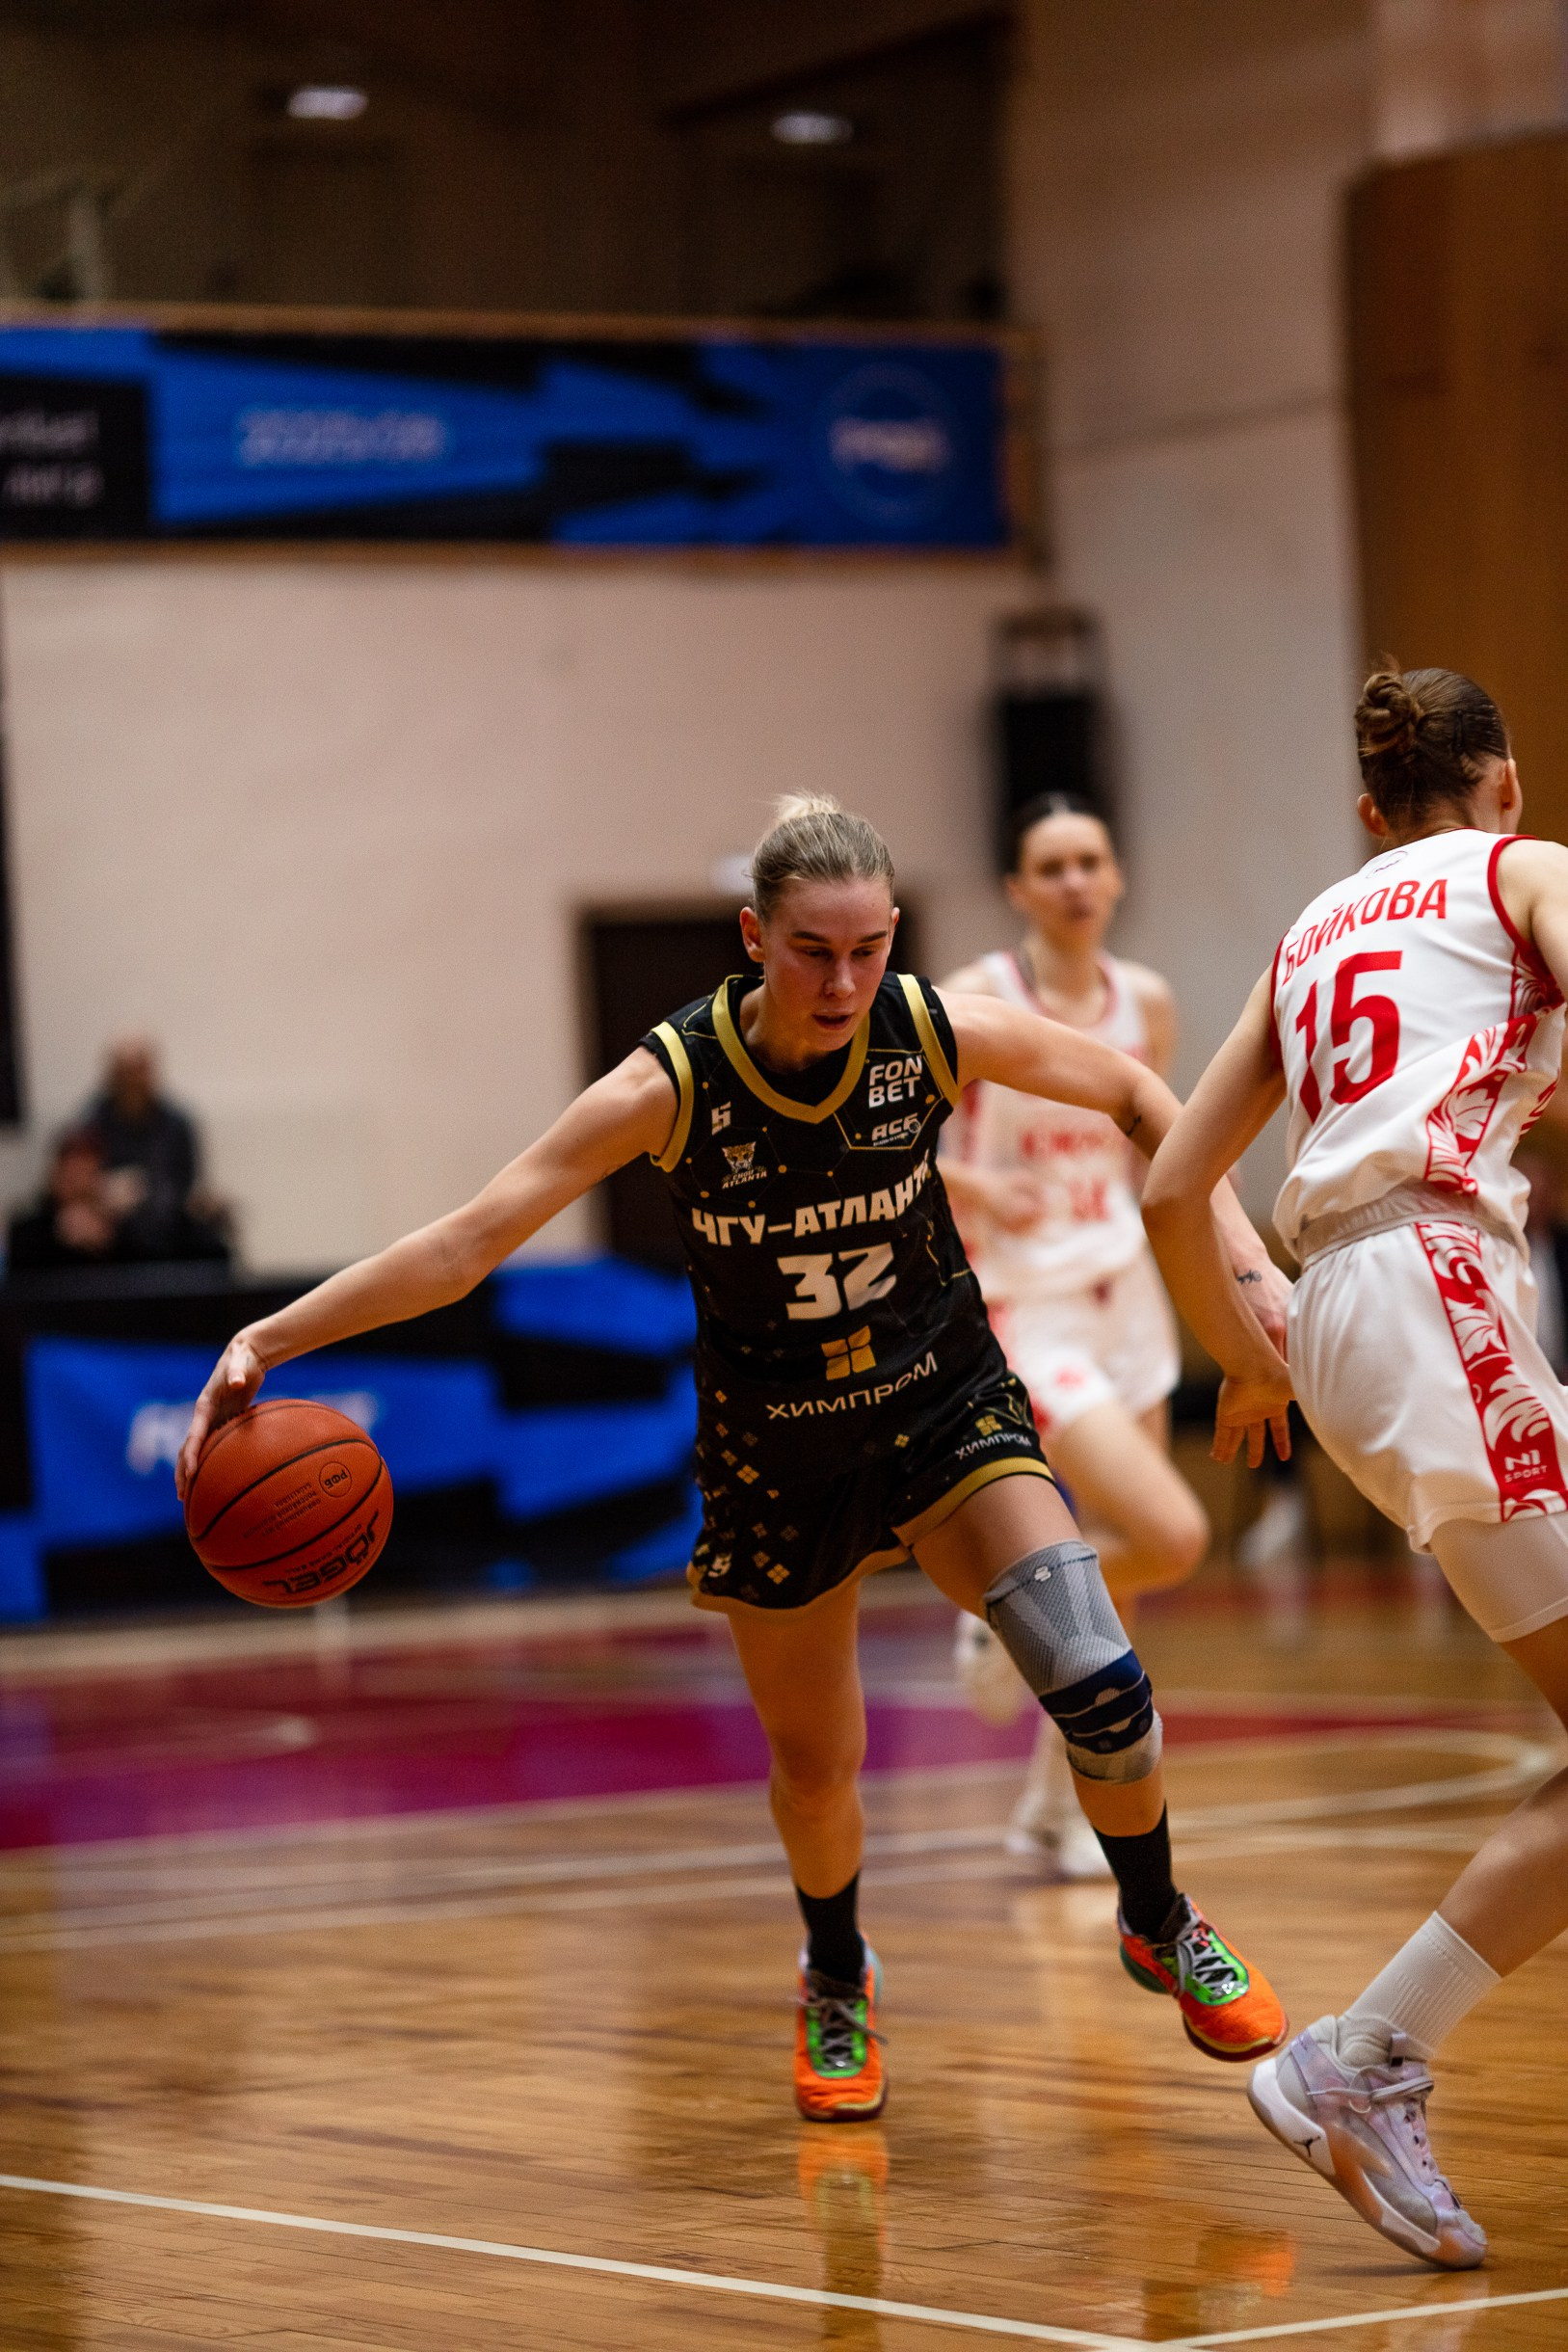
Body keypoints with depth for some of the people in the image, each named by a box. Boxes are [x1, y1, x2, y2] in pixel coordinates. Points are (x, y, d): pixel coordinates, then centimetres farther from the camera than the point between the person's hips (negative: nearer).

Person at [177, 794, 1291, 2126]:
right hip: (774, 1451, 0)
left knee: (1096, 1682, -17)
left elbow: (1137, 1098, -2)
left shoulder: (941, 1035, -20)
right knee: (814, 1768, 10)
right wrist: (266, 1343, -32)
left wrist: (1239, 1253, -12)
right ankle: (836, 1984, 44)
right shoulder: (674, 1083, -25)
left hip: (943, 1402, 0)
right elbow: (470, 1240, -24)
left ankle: (1162, 1928, 13)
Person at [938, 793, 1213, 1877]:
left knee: (1120, 1579, 10)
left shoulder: (1145, 1002, 4)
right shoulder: (976, 1001, -13)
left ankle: (1057, 1809, 26)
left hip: (1127, 1303, 6)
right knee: (1173, 1536, -20)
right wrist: (965, 1187, -28)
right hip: (1022, 1312, -6)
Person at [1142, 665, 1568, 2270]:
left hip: (1336, 1305, 7)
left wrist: (1242, 1358, 38)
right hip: (1438, 1277, -7)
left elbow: (1170, 1192, 24)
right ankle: (1364, 2064, -13)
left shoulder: (1315, 932, 27)